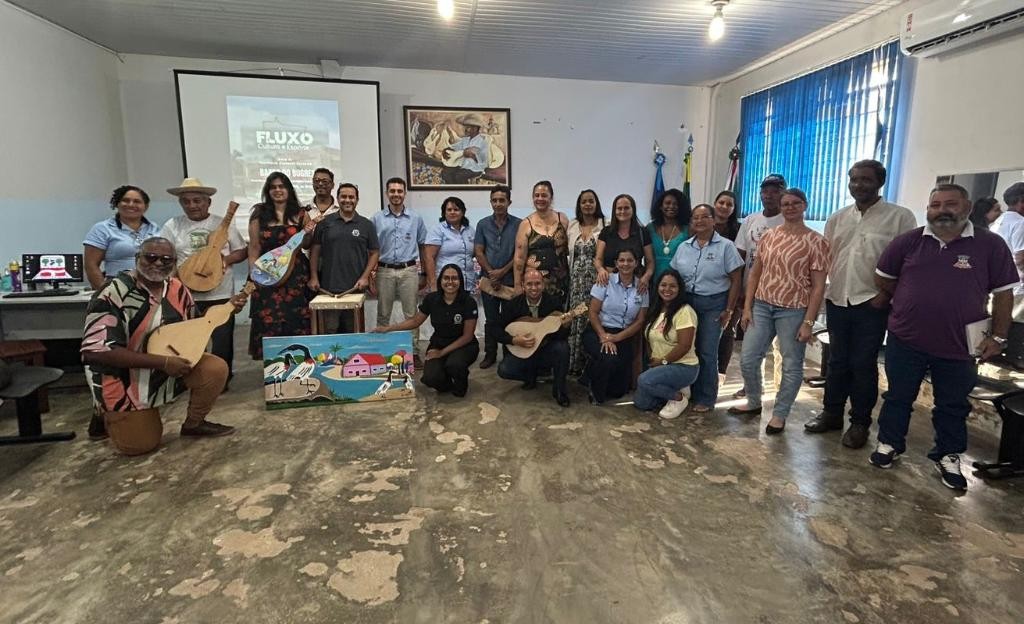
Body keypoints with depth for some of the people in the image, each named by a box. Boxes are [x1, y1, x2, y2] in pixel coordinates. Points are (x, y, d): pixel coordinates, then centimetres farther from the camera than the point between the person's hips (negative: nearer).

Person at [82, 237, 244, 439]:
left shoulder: (178, 289, -3)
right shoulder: (113, 293, -24)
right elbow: (96, 350, -29)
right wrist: (163, 362, -31)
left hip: (167, 369, 6)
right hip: (123, 376, -6)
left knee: (216, 368, -6)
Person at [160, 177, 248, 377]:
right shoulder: (172, 226, 4)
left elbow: (242, 252, 7)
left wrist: (227, 258, -13)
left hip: (221, 294, 0)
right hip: (186, 295, 1)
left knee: (223, 341, 6)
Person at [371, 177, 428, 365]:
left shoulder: (415, 219, 5)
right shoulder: (377, 219, 4)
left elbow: (422, 247, 9)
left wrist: (424, 274, 7)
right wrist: (370, 275, -1)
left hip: (409, 271, 0)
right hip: (384, 271, 1)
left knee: (411, 314, 3)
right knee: (383, 314, 9)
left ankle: (414, 352, 11)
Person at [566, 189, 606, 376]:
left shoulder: (604, 226, 0)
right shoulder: (572, 226, 11)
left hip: (595, 279, -3)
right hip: (576, 280, 3)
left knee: (591, 318, -3)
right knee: (575, 319, 2)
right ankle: (574, 364, 12)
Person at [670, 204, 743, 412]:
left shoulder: (725, 246, -3)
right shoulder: (683, 247, 9)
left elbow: (735, 280, -4)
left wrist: (729, 310, -7)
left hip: (713, 304, -3)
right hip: (686, 302, 4)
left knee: (707, 352, 0)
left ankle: (705, 399, 13)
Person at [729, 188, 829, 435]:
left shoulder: (816, 242, -5)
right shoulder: (768, 236, 7)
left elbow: (818, 286, -7)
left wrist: (808, 322, -11)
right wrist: (747, 307, 4)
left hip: (793, 311, -4)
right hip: (762, 306, 4)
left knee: (791, 366, 6)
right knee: (748, 359, 7)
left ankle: (779, 414, 22)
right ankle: (753, 403, 29)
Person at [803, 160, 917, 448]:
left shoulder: (900, 217, -4)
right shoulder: (837, 218, 10)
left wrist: (886, 295, -12)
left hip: (871, 305, -4)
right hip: (837, 301, 4)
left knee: (863, 365, 4)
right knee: (837, 361, 13)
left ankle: (860, 422, 19)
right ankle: (831, 413, 26)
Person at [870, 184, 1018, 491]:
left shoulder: (990, 245, -5)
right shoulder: (908, 241, -3)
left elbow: (1003, 293, -1)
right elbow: (883, 278, 9)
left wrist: (998, 337, -3)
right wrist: (911, 305, 9)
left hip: (959, 346, 0)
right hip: (906, 340, 0)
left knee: (953, 405, 15)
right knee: (898, 397, 14)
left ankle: (948, 457, 32)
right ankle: (889, 443, 31)